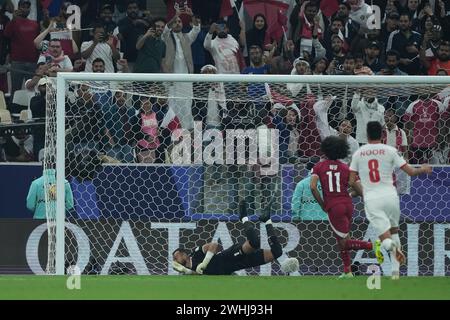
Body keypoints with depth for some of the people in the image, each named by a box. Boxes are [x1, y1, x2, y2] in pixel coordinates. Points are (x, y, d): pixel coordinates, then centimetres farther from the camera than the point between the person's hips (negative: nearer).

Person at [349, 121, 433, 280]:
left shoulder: (358, 153, 7)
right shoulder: (390, 151, 1)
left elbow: (352, 181, 6)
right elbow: (410, 172, -1)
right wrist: (423, 169, 21)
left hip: (371, 199, 0)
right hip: (390, 196, 0)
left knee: (385, 236, -1)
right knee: (393, 229, 22)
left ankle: (392, 246, -39)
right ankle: (396, 270, 17)